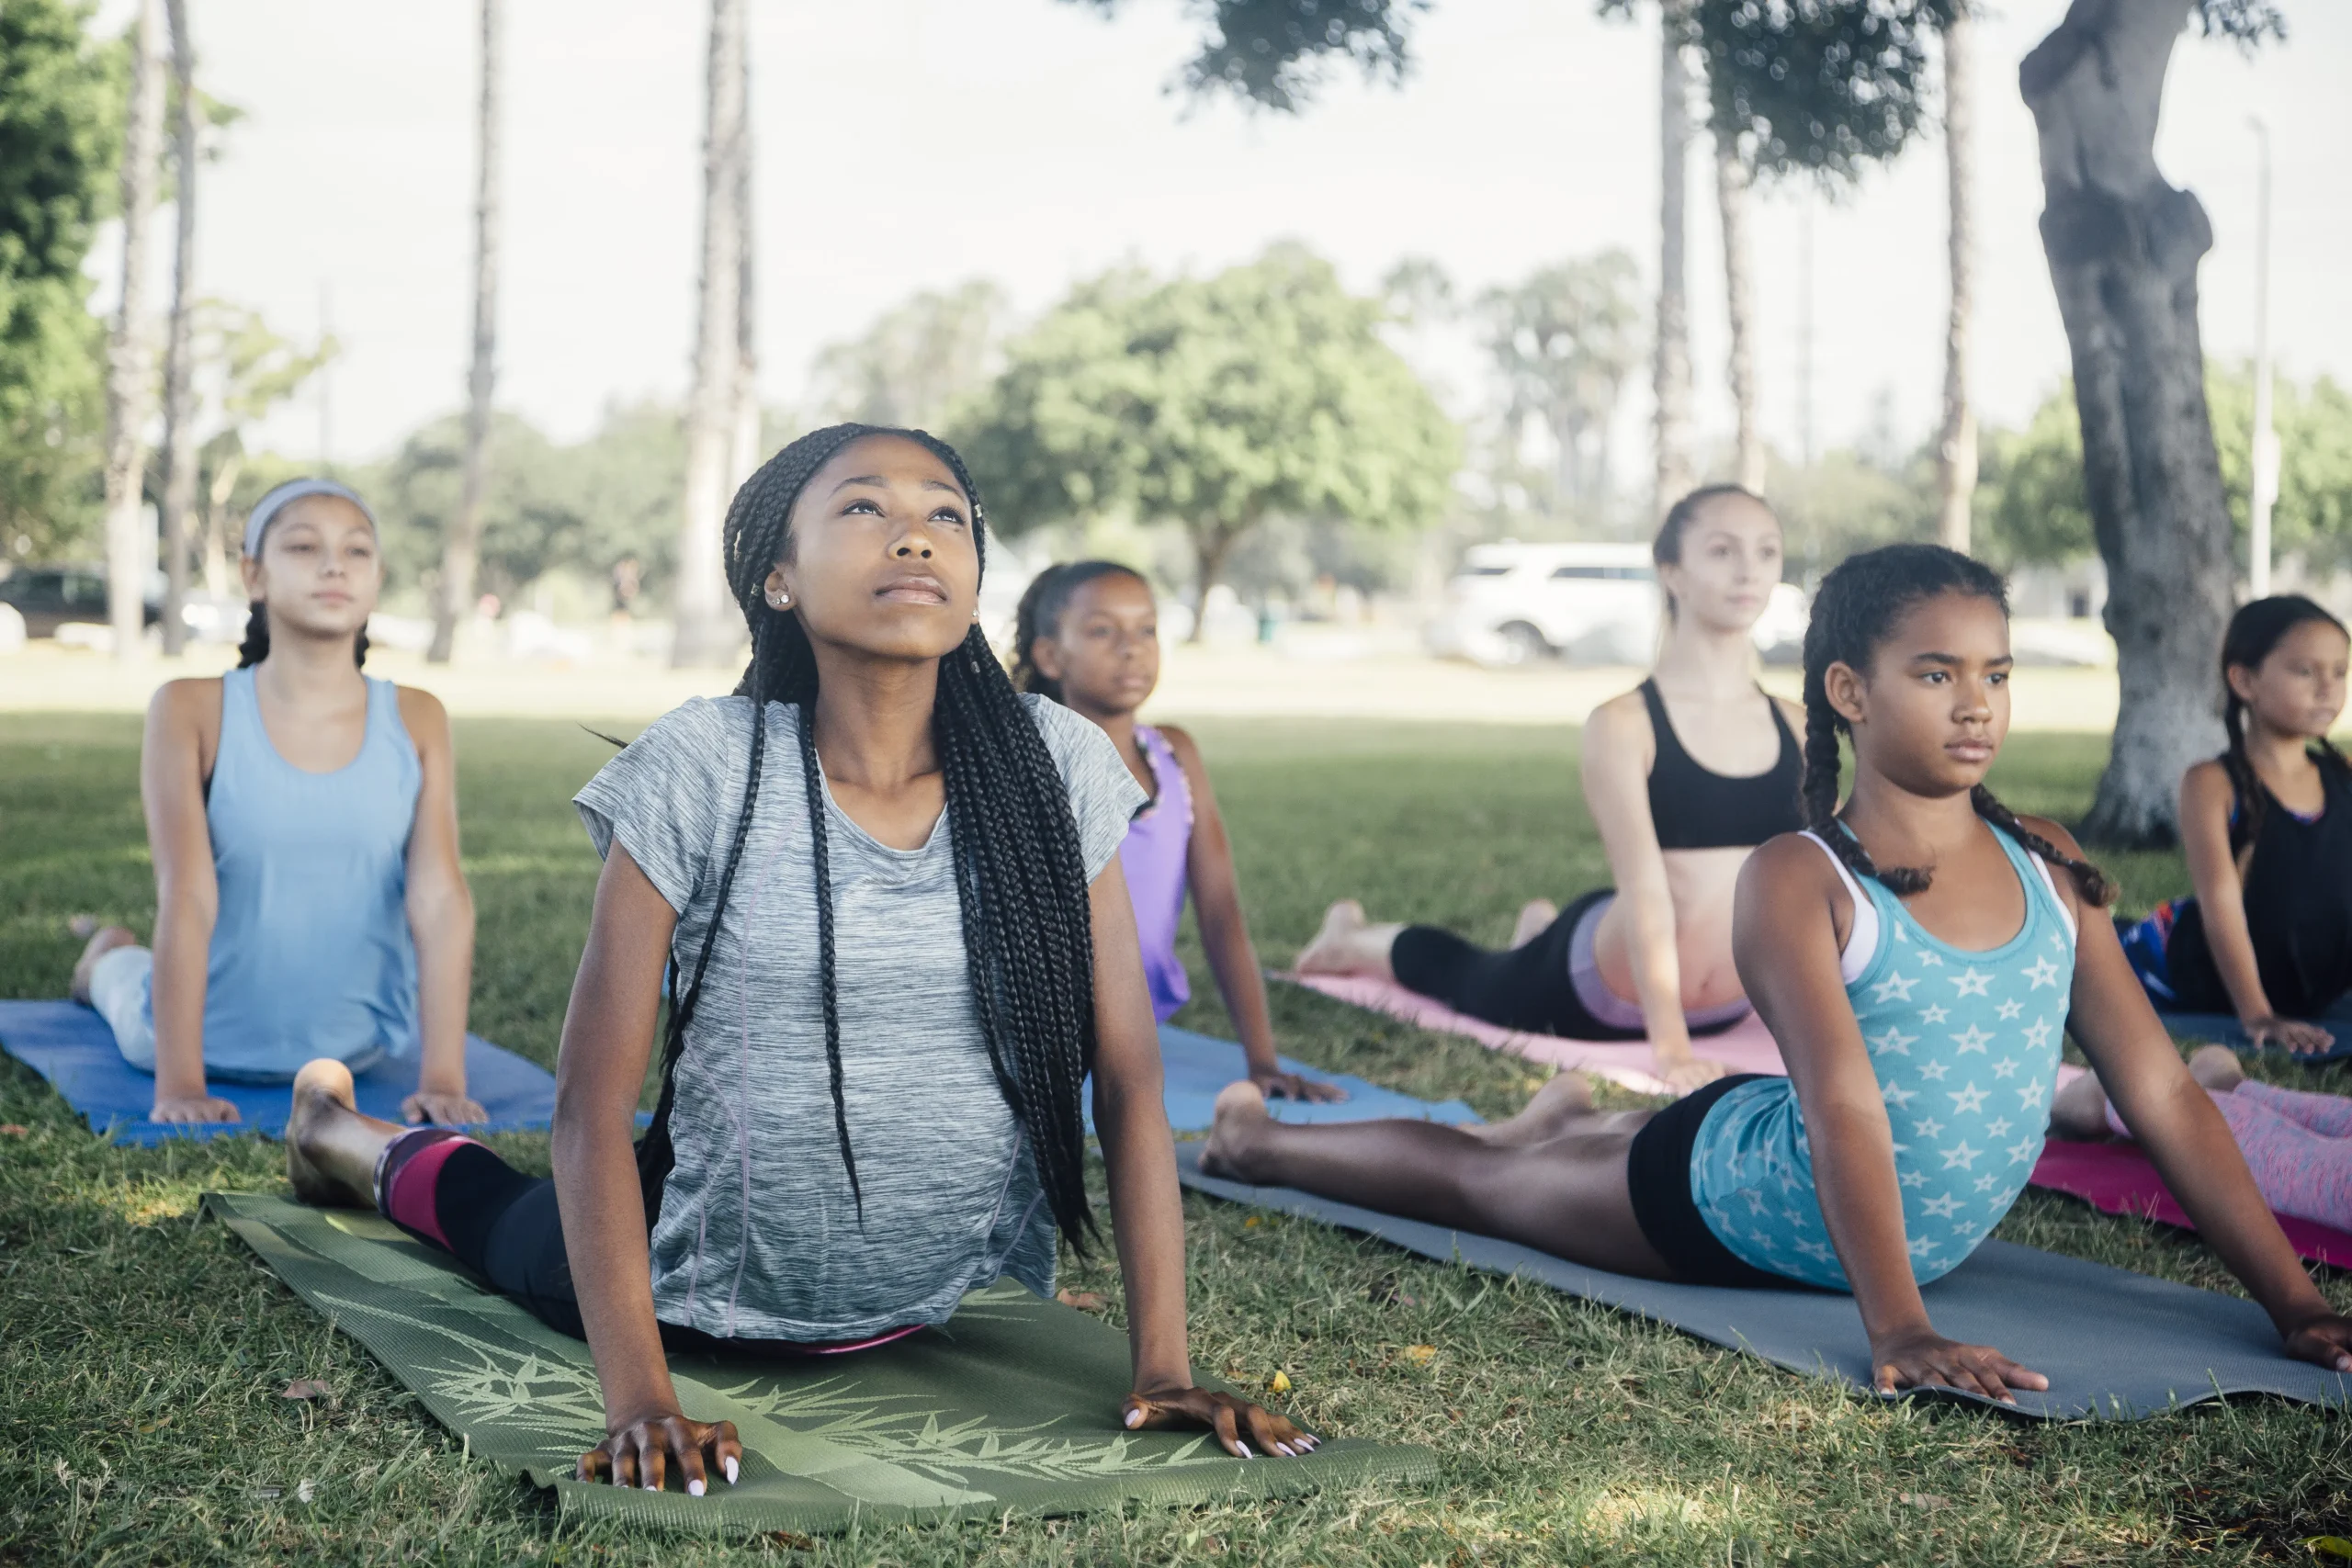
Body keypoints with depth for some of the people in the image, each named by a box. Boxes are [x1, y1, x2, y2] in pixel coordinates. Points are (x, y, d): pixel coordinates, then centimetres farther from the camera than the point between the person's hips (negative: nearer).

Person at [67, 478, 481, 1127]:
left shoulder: (417, 721, -12)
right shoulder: (192, 710, -17)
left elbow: (442, 901, -17)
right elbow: (186, 898, -23)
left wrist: (443, 1078, -24)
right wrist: (179, 1084, -28)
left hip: (358, 1049, 2)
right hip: (211, 1040, -2)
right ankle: (111, 958, 57)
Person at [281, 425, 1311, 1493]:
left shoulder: (1056, 768, -14)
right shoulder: (701, 771, -20)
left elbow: (1129, 1081, -10)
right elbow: (594, 1097, -19)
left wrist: (1164, 1368, -16)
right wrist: (637, 1396, -27)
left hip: (942, 1303, 3)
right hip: (711, 1286, -2)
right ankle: (346, 1134, 54)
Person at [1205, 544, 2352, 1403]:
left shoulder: (2049, 870, -9)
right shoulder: (1798, 882, -25)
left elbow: (2163, 1093, -9)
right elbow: (1846, 1107, -37)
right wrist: (1896, 1332, -48)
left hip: (1929, 1235, 6)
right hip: (1725, 1196, -5)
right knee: (1475, 1180, 16)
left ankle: (1572, 1118, 69)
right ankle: (1257, 1135, 43)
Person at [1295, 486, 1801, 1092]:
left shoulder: (1793, 726, -6)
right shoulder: (1625, 722, -20)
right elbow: (1644, 885, -27)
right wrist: (1669, 1045, -33)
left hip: (1725, 1011, 5)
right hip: (1600, 989, -4)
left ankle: (1541, 930, 59)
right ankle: (1352, 936, 52)